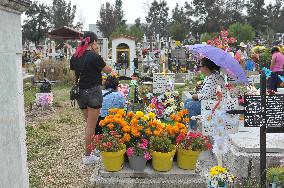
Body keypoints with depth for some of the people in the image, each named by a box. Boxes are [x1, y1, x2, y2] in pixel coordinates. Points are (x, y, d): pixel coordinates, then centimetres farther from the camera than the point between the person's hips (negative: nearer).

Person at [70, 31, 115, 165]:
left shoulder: (74, 57, 6)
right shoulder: (94, 56, -14)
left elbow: (74, 76, 12)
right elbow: (108, 70, -2)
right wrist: (97, 54, -1)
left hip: (80, 92, 7)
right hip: (93, 91, -7)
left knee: (88, 123, 20)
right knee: (91, 126, 2)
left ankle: (91, 148, 31)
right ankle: (87, 156, 9)